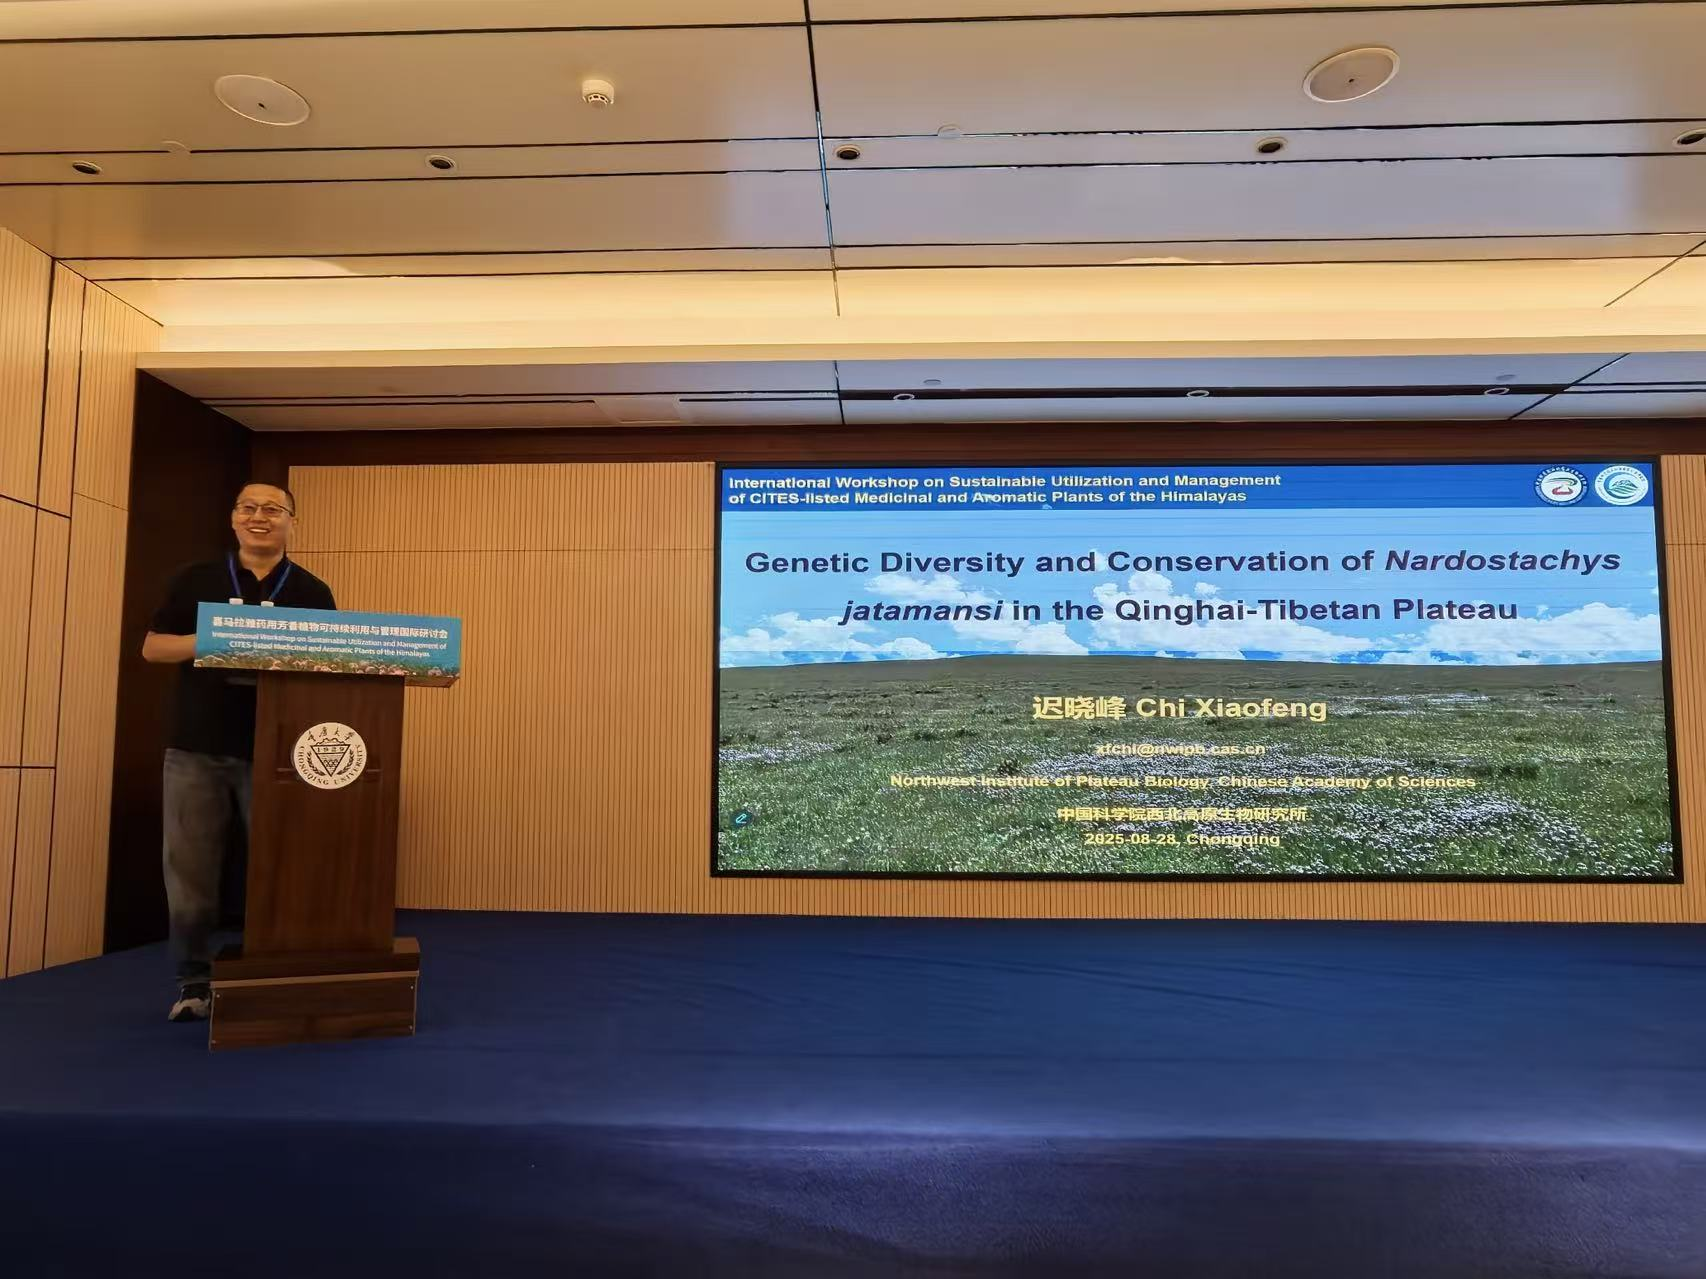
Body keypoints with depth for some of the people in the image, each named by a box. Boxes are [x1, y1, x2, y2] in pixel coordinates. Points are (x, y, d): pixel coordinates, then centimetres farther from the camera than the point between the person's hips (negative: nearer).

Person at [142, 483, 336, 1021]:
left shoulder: (312, 592, 6)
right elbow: (152, 647, 6)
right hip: (195, 749, 1)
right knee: (190, 871, 5)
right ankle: (194, 979, 19)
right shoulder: (195, 580, 8)